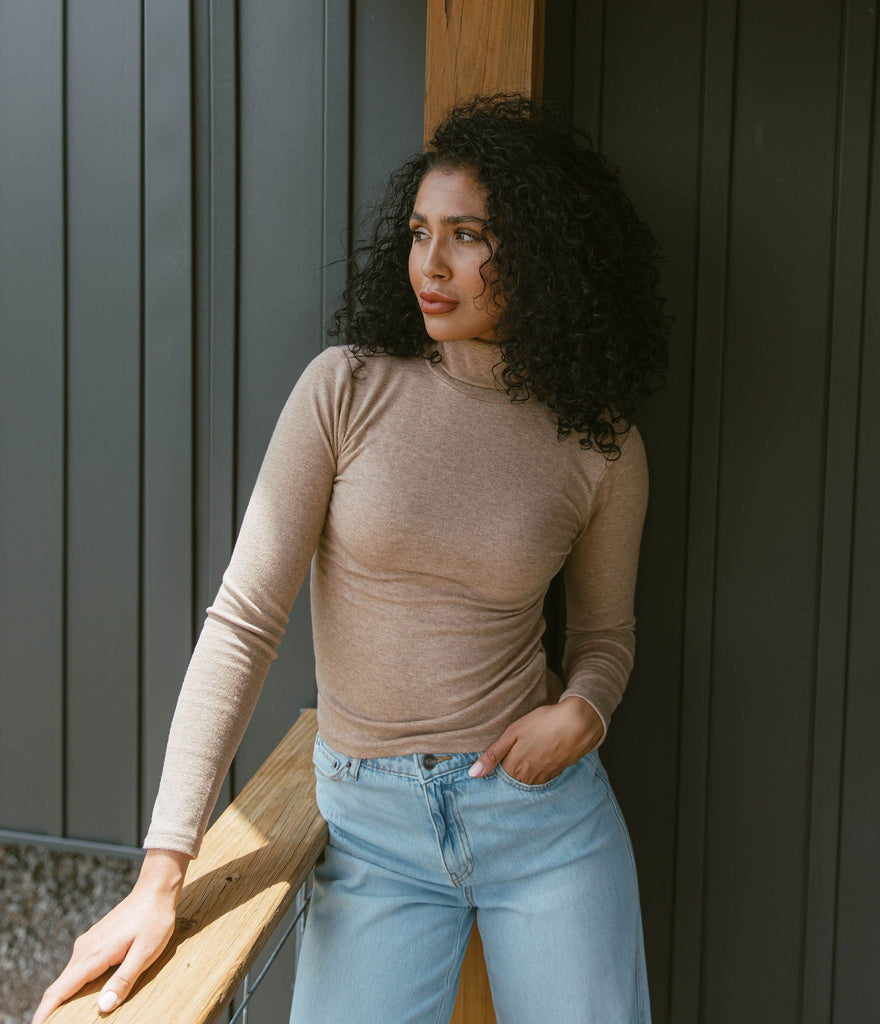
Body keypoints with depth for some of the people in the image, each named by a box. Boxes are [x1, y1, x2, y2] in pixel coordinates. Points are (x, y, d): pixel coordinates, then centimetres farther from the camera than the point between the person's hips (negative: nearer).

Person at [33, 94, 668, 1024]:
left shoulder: (600, 447, -3)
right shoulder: (347, 389, -8)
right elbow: (243, 621, -11)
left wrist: (581, 712, -11)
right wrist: (163, 869, -15)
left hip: (545, 811, 1)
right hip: (373, 820, -1)